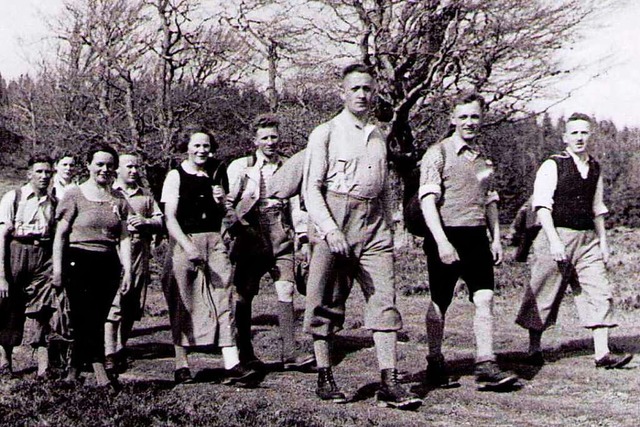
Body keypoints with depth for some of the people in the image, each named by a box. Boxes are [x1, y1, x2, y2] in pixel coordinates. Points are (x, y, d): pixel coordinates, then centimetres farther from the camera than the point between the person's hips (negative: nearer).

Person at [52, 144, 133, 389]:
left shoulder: (118, 200, 12)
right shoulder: (75, 195, 1)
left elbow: (124, 238, 10)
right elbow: (60, 234, 0)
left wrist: (127, 270, 1)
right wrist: (57, 268, -6)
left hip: (108, 264, 4)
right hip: (78, 261, -4)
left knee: (96, 320, 6)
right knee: (86, 319, -10)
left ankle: (73, 372, 18)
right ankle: (100, 372, -14)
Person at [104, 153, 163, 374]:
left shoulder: (146, 195, 21)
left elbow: (160, 221, 16)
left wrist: (145, 221, -3)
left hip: (140, 252, 4)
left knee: (133, 307, 5)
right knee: (113, 304, -12)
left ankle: (121, 349, 17)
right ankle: (109, 354, -13)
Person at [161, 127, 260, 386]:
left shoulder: (214, 176, 16)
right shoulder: (176, 176, 0)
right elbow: (170, 217, -7)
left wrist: (221, 202, 2)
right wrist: (188, 247, -19)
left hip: (214, 241, 4)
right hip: (184, 240, -4)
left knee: (223, 301, -4)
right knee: (183, 304, 1)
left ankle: (232, 365, -8)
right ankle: (181, 365, 11)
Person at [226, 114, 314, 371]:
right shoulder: (240, 167, 4)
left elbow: (295, 203, 15)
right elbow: (227, 202, 4)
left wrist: (302, 229, 3)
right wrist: (233, 228, -9)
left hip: (281, 240, 2)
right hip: (251, 239, -2)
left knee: (286, 291, -7)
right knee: (244, 295, 3)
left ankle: (289, 353, -5)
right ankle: (245, 353, 15)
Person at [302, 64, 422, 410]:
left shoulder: (379, 137, 19)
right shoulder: (325, 134, 3)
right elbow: (311, 189, -4)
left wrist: (389, 231, 17)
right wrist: (330, 229, -16)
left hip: (374, 225, 4)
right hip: (334, 218, -4)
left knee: (384, 301, -4)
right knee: (327, 303, 1)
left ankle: (389, 384, -4)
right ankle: (324, 378, 12)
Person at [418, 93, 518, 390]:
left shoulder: (483, 158, 14)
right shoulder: (438, 153, -5)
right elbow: (427, 200, -13)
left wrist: (496, 238, 12)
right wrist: (441, 241, -21)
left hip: (477, 237, 5)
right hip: (447, 236, -5)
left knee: (485, 299, -5)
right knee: (440, 303, 5)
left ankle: (486, 367, -3)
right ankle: (435, 366, 18)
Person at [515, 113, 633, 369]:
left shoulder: (595, 169, 14)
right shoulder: (552, 166, -5)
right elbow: (542, 206, -12)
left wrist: (603, 242, 15)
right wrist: (554, 241, -21)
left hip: (588, 239, 5)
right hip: (556, 236, -5)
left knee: (599, 294, -4)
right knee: (543, 296, 5)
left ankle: (602, 354, -2)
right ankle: (534, 349, 21)